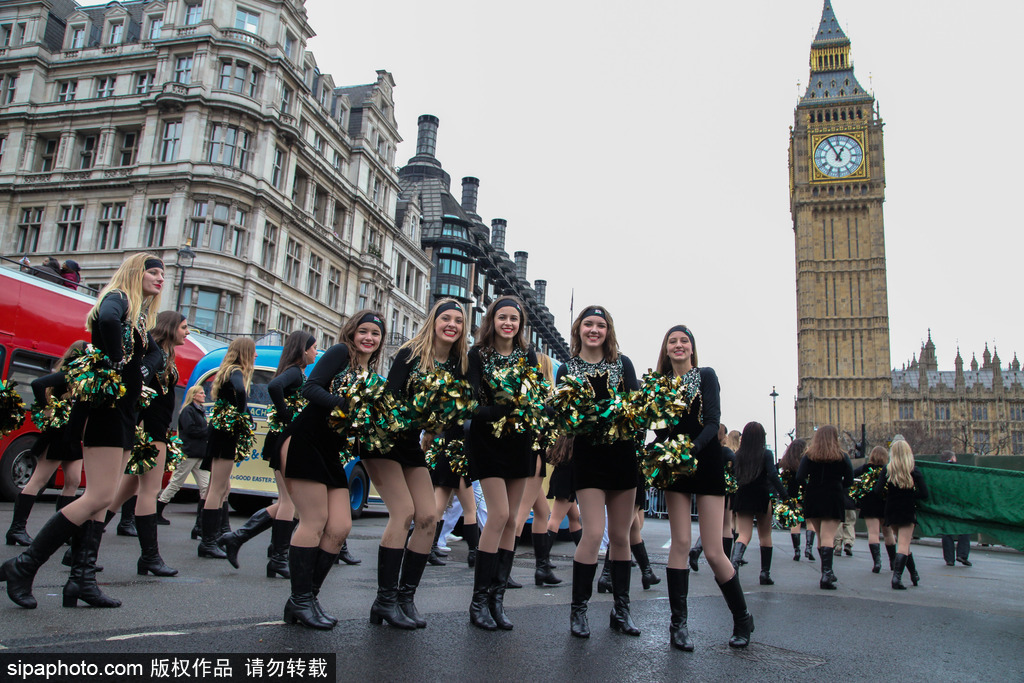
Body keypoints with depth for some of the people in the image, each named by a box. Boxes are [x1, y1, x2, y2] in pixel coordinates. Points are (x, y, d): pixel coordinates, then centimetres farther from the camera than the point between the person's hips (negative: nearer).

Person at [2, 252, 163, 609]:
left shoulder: (139, 316, 19)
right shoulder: (117, 299, -6)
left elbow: (156, 352, 27)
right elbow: (107, 319, -30)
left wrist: (138, 373, 8)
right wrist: (115, 363, -20)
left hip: (124, 415, 9)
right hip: (106, 409, -9)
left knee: (100, 500, 5)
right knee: (99, 496, -12)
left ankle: (82, 580, 7)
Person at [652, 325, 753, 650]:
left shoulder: (706, 375, 1)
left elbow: (713, 422, -10)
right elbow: (660, 430, 4)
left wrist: (693, 447, -28)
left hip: (706, 462, -2)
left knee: (713, 551, -3)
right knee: (680, 542, -2)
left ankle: (743, 618, 18)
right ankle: (678, 623, 7)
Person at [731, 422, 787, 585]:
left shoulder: (738, 455, 1)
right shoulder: (766, 454, -6)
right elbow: (773, 476, -16)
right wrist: (784, 495, -15)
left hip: (742, 498, 2)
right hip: (762, 498, -2)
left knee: (744, 534, -1)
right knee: (765, 535, 13)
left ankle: (734, 562, -28)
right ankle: (765, 573, 16)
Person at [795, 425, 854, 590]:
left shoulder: (809, 456, 0)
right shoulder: (842, 457, -1)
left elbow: (799, 478, -9)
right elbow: (849, 480, -2)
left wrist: (809, 488, 8)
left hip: (813, 500, 2)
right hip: (833, 500, -2)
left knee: (820, 537, 14)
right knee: (828, 537, -6)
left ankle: (827, 572, 23)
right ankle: (826, 573, -20)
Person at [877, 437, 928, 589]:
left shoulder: (887, 470, -5)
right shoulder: (914, 471, -7)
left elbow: (878, 490, -13)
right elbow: (924, 494, -11)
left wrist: (889, 494, 6)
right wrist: (910, 495, 6)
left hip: (891, 511, 2)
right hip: (908, 511, -2)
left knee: (902, 543, 19)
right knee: (904, 545, -2)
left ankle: (914, 575, 31)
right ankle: (897, 577, -15)